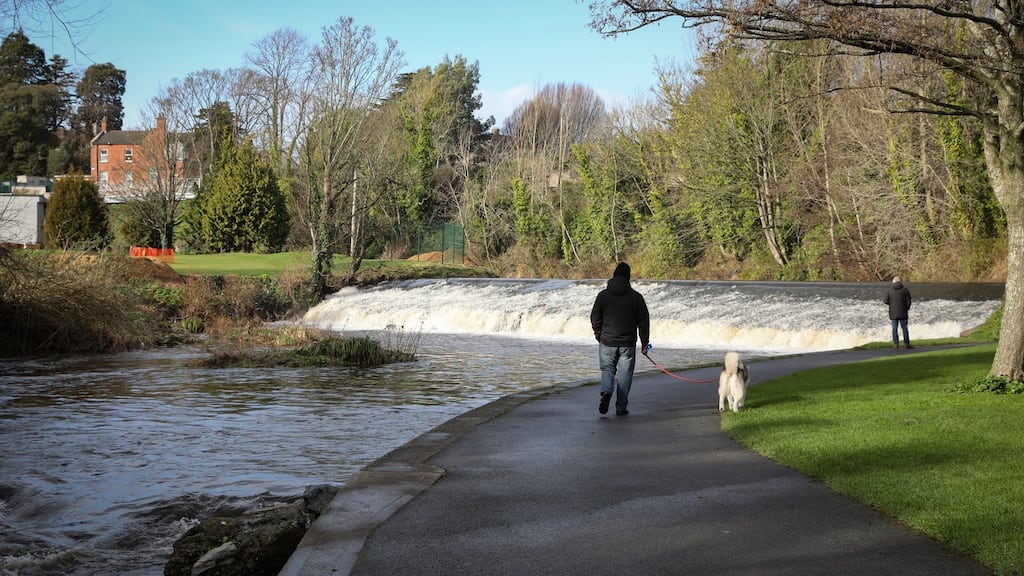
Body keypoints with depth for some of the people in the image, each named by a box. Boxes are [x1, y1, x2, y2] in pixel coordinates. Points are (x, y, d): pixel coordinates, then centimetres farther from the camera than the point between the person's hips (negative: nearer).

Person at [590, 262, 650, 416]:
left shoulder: (603, 295, -2)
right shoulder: (636, 297, -2)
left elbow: (595, 318, 3)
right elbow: (644, 321, -1)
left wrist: (599, 336, 16)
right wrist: (644, 342, 6)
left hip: (607, 342, 0)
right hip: (628, 344, 0)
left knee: (607, 369, 12)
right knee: (624, 374, 8)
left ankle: (606, 391, -17)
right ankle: (621, 407, 8)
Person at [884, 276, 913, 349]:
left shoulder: (890, 290, -2)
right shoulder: (905, 289, -4)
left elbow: (885, 301, -4)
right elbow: (908, 301, -5)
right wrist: (907, 309, 10)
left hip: (893, 313, 1)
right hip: (903, 313, 0)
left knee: (895, 328, 5)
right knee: (904, 328, 8)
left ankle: (896, 344, 1)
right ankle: (907, 344, 11)